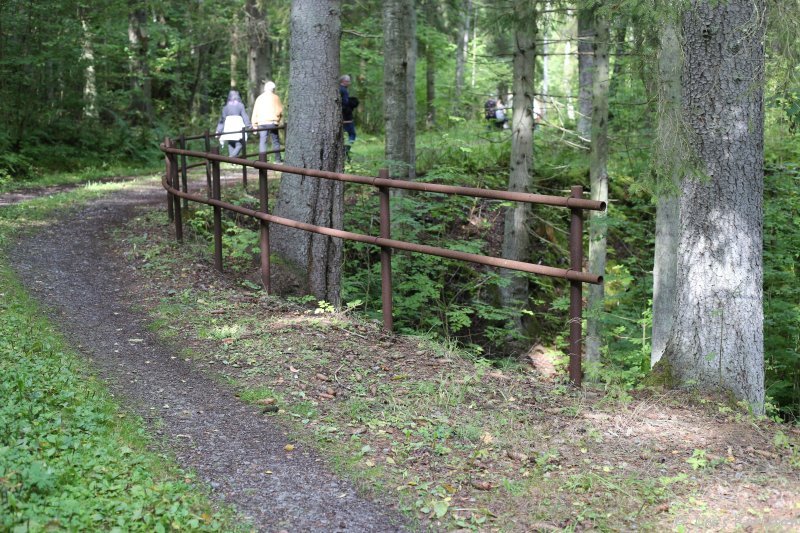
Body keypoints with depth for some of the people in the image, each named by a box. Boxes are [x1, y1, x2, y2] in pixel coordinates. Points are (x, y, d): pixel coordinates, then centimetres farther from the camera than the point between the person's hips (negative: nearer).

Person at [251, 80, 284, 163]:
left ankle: (263, 159, -6)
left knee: (262, 141, 1)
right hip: (272, 122, -2)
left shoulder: (259, 98, 12)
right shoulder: (275, 97, 3)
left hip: (261, 123, 2)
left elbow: (255, 112, 9)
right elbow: (280, 110, -1)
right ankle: (278, 159, 9)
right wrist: (278, 117, 19)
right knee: (276, 141, 7)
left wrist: (254, 125, 10)